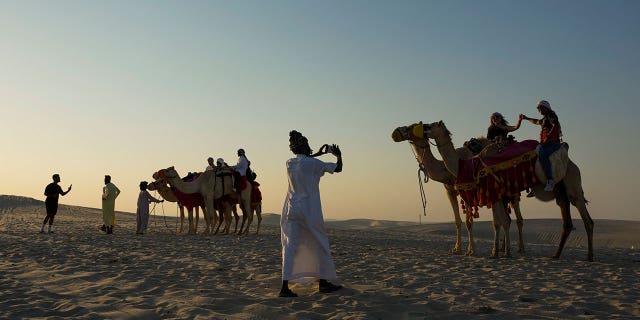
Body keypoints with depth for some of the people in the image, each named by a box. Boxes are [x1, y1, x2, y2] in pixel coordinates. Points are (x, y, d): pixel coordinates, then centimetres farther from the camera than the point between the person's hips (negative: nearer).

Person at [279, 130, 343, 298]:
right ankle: (323, 282, 20)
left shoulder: (289, 163, 7)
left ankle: (285, 286, -12)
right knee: (319, 246, 11)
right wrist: (339, 155, 18)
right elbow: (338, 168, -1)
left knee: (290, 245, -1)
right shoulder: (313, 163, -9)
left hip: (291, 209, 4)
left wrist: (318, 153, 36)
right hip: (309, 211, -4)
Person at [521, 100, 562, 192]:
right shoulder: (545, 118, 28)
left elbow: (556, 125, -18)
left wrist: (548, 137, -21)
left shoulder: (551, 115, 0)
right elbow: (537, 122, 50)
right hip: (546, 143, 10)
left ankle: (550, 181, -41)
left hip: (553, 142, -10)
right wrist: (526, 118, 59)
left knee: (542, 154, -35)